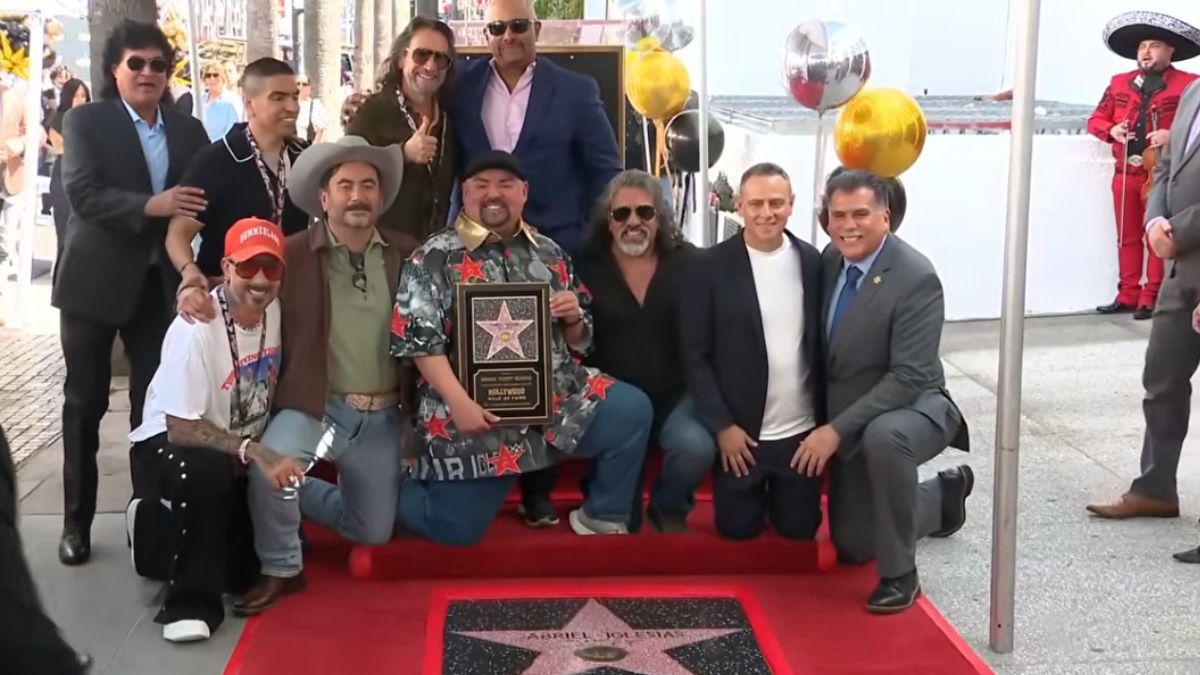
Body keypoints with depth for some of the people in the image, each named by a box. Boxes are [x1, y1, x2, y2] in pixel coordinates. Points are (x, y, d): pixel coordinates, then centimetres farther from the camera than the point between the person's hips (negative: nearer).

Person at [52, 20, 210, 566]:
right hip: (95, 281, -2)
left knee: (155, 399, 3)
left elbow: (205, 202, 3)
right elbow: (82, 193, -16)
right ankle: (77, 521, 17)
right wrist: (151, 206, -30)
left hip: (160, 284, 2)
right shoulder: (85, 121, -2)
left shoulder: (189, 131, 8)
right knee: (85, 400, 6)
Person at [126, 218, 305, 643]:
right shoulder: (197, 328, -27)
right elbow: (181, 427, -27)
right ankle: (191, 602, -22)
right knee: (206, 469, -40)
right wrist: (253, 452, -36)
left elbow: (278, 390, 7)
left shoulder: (278, 311, -9)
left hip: (246, 450, 7)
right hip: (170, 443, -6)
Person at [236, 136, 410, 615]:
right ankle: (281, 569, -6)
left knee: (373, 533, 12)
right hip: (314, 407, -3)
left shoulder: (402, 257, 3)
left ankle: (296, 492, 41)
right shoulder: (292, 255, -6)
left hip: (383, 418, 3)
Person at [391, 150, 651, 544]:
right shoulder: (436, 256, -2)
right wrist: (458, 402, -20)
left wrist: (574, 317, -4)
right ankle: (403, 486, 30)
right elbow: (418, 338, -10)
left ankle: (602, 516, 4)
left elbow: (578, 340, 20)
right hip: (472, 413, -4)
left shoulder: (549, 255, 13)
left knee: (632, 409, -17)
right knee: (454, 530, -4)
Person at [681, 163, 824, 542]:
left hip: (802, 432, 2)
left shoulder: (813, 263, -1)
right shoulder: (712, 267, -10)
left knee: (799, 528, 11)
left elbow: (822, 346, 5)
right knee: (737, 528, 7)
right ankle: (758, 496, 39)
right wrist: (722, 426, -12)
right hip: (740, 433, -2)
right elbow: (695, 357, -8)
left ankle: (773, 496, 42)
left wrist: (824, 422, 2)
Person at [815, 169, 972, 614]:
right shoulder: (830, 259, -3)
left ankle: (900, 573, -23)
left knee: (883, 437, -43)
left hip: (911, 407, -7)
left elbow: (910, 377, -28)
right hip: (848, 418, 7)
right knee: (853, 547, 13)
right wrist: (828, 424, 4)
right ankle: (944, 491, 40)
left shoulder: (917, 278, -24)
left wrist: (836, 429, -31)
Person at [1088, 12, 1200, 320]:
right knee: (1127, 237, 9)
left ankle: (1151, 298, 4)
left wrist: (1173, 134, -21)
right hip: (1126, 172, 5)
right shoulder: (1119, 83, 11)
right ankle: (1128, 295, 15)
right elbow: (1096, 119, 14)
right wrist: (1111, 130, -7)